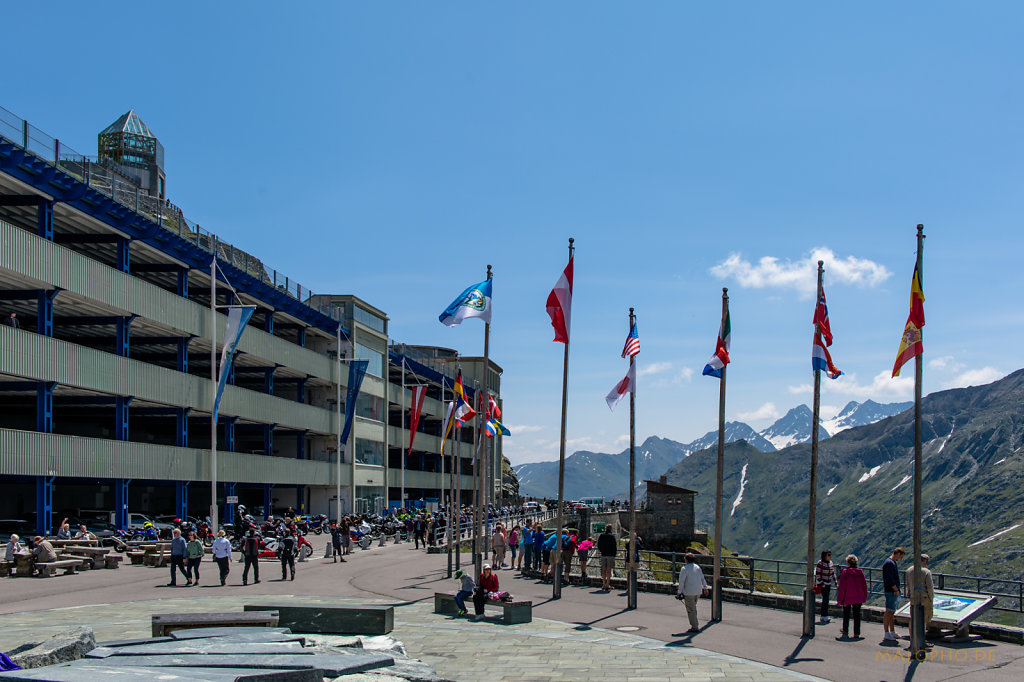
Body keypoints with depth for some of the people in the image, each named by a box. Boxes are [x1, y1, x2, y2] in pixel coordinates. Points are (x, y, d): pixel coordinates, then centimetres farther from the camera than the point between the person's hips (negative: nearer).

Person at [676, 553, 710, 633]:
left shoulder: (684, 569, -13)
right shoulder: (697, 567, 5)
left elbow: (681, 582, -14)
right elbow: (702, 578, 12)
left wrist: (679, 592, -7)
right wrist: (705, 588, 23)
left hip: (689, 592, -7)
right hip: (698, 591, 7)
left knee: (691, 610, 2)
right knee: (693, 608, 21)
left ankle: (695, 627, 3)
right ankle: (695, 625, 24)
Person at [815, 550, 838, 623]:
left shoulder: (831, 563, 7)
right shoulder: (820, 563, -14)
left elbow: (833, 573, 17)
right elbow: (817, 574, -14)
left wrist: (836, 582, 12)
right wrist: (821, 583, -18)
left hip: (828, 584, 7)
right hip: (822, 583, -7)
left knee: (825, 600, 9)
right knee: (825, 599, -13)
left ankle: (823, 616, 14)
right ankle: (825, 616, -9)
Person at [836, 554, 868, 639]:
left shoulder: (845, 572, -11)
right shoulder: (860, 572, -2)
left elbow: (842, 587, -11)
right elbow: (864, 586, 3)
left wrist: (840, 599, -5)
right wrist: (864, 597, 14)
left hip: (847, 598, -2)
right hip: (858, 598, 2)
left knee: (846, 615, 16)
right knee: (857, 615, 9)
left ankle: (845, 632, 24)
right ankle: (856, 634, 5)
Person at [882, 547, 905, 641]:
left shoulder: (893, 563, 18)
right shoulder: (889, 563, -15)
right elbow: (889, 579, -21)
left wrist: (897, 589, 14)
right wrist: (896, 590, -16)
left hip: (895, 591, 10)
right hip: (891, 591, -10)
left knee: (892, 612, 14)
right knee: (889, 611, -7)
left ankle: (892, 632, 21)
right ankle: (886, 634, -5)